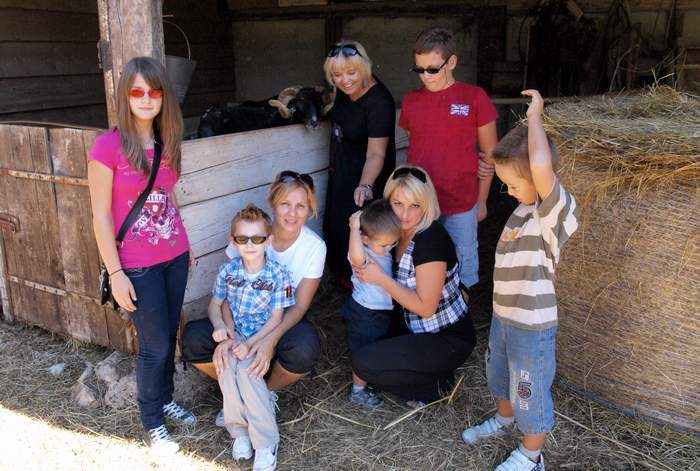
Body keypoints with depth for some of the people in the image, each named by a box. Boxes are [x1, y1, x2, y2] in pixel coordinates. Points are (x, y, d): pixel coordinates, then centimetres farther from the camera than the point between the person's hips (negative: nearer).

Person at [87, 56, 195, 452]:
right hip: (138, 266, -5)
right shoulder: (108, 146, -14)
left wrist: (186, 246, 14)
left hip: (174, 256, 5)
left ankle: (166, 399, 38)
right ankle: (152, 420, 26)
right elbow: (101, 216, -12)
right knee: (155, 345, 5)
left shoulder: (166, 142, 3)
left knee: (170, 335, 17)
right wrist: (116, 274, -13)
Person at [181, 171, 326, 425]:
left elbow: (300, 306, -14)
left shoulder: (315, 247, -16)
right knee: (192, 338, -24)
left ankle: (269, 393, 0)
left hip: (286, 319, -1)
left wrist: (271, 339, -33)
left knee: (305, 349, -35)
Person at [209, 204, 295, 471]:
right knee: (225, 365, -28)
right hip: (233, 336, 3)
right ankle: (239, 430, -12)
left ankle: (266, 443, -20)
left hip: (263, 337, -3)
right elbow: (215, 305, 10)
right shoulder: (228, 270, -1)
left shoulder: (278, 275, -11)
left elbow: (276, 319, -11)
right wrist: (220, 326, -12)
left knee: (245, 368, -30)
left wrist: (250, 343, -22)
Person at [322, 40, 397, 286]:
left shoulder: (378, 101, -32)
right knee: (336, 223, 23)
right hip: (341, 171, 9)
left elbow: (376, 154, -40)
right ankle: (344, 274, 45)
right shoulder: (346, 88, -9)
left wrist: (365, 186, -54)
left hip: (365, 175, -9)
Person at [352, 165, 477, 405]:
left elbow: (425, 307, -23)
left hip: (449, 341, -9)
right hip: (418, 328, 9)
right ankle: (428, 373, 12)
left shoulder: (431, 240, -24)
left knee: (363, 364, -17)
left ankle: (434, 384, 1)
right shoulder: (401, 231, 1)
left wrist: (380, 277, -21)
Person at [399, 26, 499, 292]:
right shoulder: (410, 101, 4)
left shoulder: (474, 97, -6)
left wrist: (482, 200, 4)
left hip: (460, 205, -2)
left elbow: (490, 153, 1)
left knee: (462, 268, 12)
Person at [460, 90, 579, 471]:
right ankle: (504, 418, 57)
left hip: (532, 326, -8)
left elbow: (541, 166, -46)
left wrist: (534, 117, -34)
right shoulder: (524, 208, 1)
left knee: (530, 391, 12)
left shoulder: (557, 211, -26)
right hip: (503, 315, 9)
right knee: (500, 376, 30)